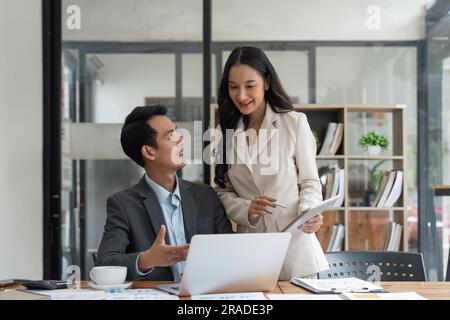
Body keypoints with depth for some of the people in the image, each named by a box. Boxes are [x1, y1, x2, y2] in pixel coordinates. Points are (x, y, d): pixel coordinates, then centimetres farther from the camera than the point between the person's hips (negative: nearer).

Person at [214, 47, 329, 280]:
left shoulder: (294, 123, -3)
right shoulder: (226, 130, 7)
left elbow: (310, 182, 0)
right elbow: (223, 190, 8)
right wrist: (246, 210, -12)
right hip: (250, 247, 3)